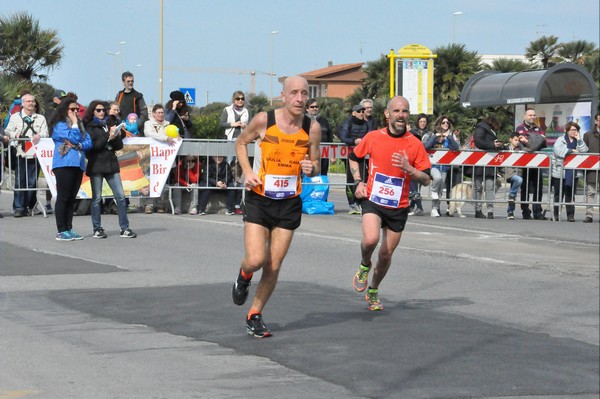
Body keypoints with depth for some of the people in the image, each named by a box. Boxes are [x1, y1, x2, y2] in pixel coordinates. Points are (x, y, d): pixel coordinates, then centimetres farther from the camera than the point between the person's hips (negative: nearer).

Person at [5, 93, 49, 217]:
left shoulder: (40, 118, 14)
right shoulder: (15, 117, 13)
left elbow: (45, 132, 4)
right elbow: (7, 131, 11)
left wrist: (39, 135, -19)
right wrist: (15, 134, -11)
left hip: (35, 154, 1)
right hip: (20, 154, -1)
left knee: (32, 181, 0)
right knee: (20, 181, -7)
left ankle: (30, 205, 9)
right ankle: (18, 207, -6)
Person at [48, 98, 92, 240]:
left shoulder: (80, 125, 19)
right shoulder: (60, 125, -3)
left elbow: (88, 142, 8)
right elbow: (75, 138, -15)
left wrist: (77, 145, -9)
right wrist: (74, 124, -3)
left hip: (78, 165, 7)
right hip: (64, 165, -7)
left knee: (71, 198, 8)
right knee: (63, 198, -6)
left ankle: (69, 229, 11)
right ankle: (61, 231, -6)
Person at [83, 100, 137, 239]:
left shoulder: (109, 125, 15)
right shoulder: (89, 127, 1)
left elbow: (119, 146, 12)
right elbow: (93, 145, -13)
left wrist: (115, 137, -7)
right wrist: (108, 137, -16)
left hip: (111, 164, 4)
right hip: (96, 166, -4)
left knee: (120, 196, -2)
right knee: (97, 198, 1)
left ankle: (124, 228, 1)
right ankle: (97, 229, 9)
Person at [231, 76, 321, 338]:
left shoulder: (312, 128, -5)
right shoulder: (264, 120, -10)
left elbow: (315, 165, 8)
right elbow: (241, 143, 8)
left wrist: (311, 168, -17)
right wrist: (248, 172, -7)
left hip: (289, 204, 2)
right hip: (259, 200, -2)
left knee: (274, 267, 3)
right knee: (255, 260, -15)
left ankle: (255, 316, 22)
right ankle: (244, 277, 23)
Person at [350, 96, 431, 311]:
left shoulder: (415, 144, -4)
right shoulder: (372, 137, -2)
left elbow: (427, 179, -3)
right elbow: (353, 157, 16)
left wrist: (408, 168, -21)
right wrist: (358, 182, 2)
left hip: (398, 207, 1)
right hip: (373, 201, -1)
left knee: (386, 254, 8)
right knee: (371, 239, -27)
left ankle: (373, 291, 34)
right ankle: (364, 266, 7)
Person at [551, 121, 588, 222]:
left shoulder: (579, 140, 14)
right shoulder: (560, 140, 3)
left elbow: (584, 151, -2)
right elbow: (557, 151, -14)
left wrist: (579, 140, -5)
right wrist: (571, 151, -12)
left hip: (573, 172, 2)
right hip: (560, 171, -2)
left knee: (570, 194, 1)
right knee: (558, 194, 4)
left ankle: (570, 215, 3)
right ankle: (556, 214, 10)